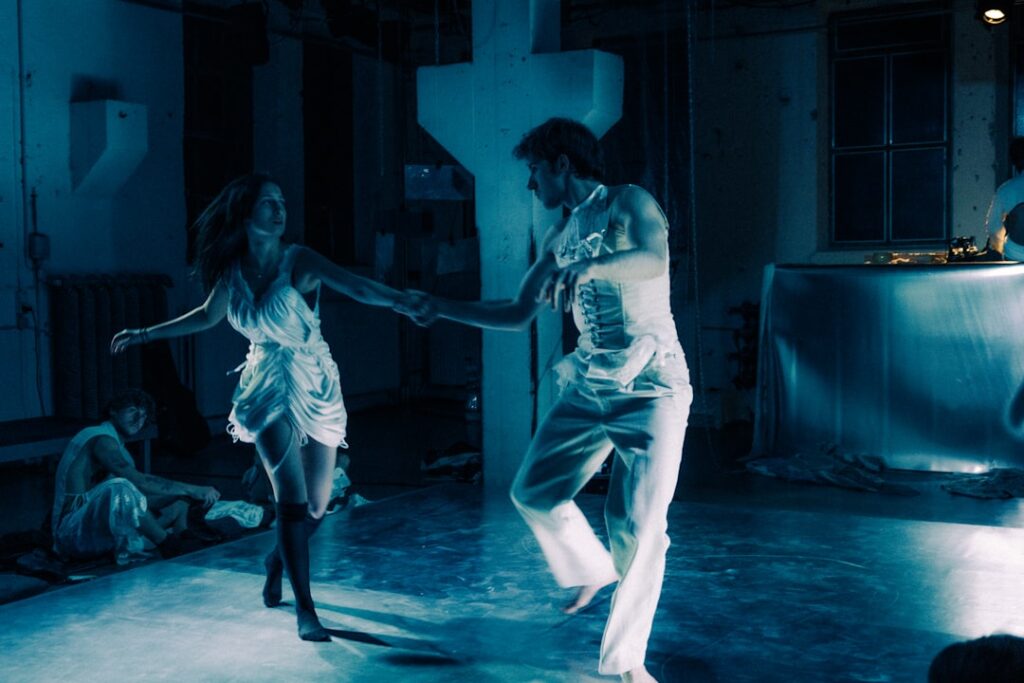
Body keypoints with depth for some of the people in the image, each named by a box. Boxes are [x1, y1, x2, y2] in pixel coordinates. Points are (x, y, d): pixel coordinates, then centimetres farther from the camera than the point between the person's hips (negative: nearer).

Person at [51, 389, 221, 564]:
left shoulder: (117, 449, 18)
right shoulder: (102, 439, -12)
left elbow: (140, 499, 10)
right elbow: (140, 482, -24)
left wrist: (187, 492, -4)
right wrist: (192, 490, -21)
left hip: (100, 534, 10)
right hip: (73, 532, -10)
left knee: (179, 504, 11)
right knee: (120, 487, -36)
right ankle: (169, 547, -20)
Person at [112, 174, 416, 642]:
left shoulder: (300, 261, -13)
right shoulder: (233, 270, -2)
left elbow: (356, 286, -28)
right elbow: (207, 316, 12)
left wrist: (401, 300, -46)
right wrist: (145, 335, 18)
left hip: (316, 387, -1)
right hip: (268, 390, 1)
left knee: (317, 505, 6)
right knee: (292, 498, -12)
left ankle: (278, 560, 39)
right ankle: (305, 610, -3)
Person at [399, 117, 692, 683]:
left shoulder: (627, 203, -4)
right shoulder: (558, 238, 15)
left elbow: (655, 260, -26)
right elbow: (518, 315, 20)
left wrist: (587, 268, -42)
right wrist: (440, 308, 18)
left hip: (651, 387, -7)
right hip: (589, 387, 7)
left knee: (639, 525, -9)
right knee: (534, 492, 2)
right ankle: (591, 570, 30)